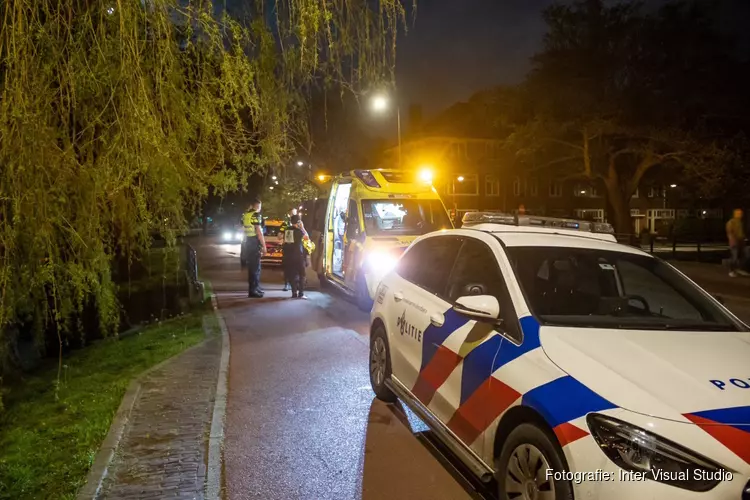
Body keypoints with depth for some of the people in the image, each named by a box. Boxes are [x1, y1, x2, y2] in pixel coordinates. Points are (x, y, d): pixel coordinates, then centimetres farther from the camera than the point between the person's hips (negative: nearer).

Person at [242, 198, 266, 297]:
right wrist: (264, 245, -15)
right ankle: (252, 290, -7)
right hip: (255, 243, -9)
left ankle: (255, 288, 25)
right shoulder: (256, 215, -13)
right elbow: (258, 231, -18)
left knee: (252, 266, 16)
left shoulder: (246, 215, 13)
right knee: (255, 267, -6)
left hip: (248, 242, 9)